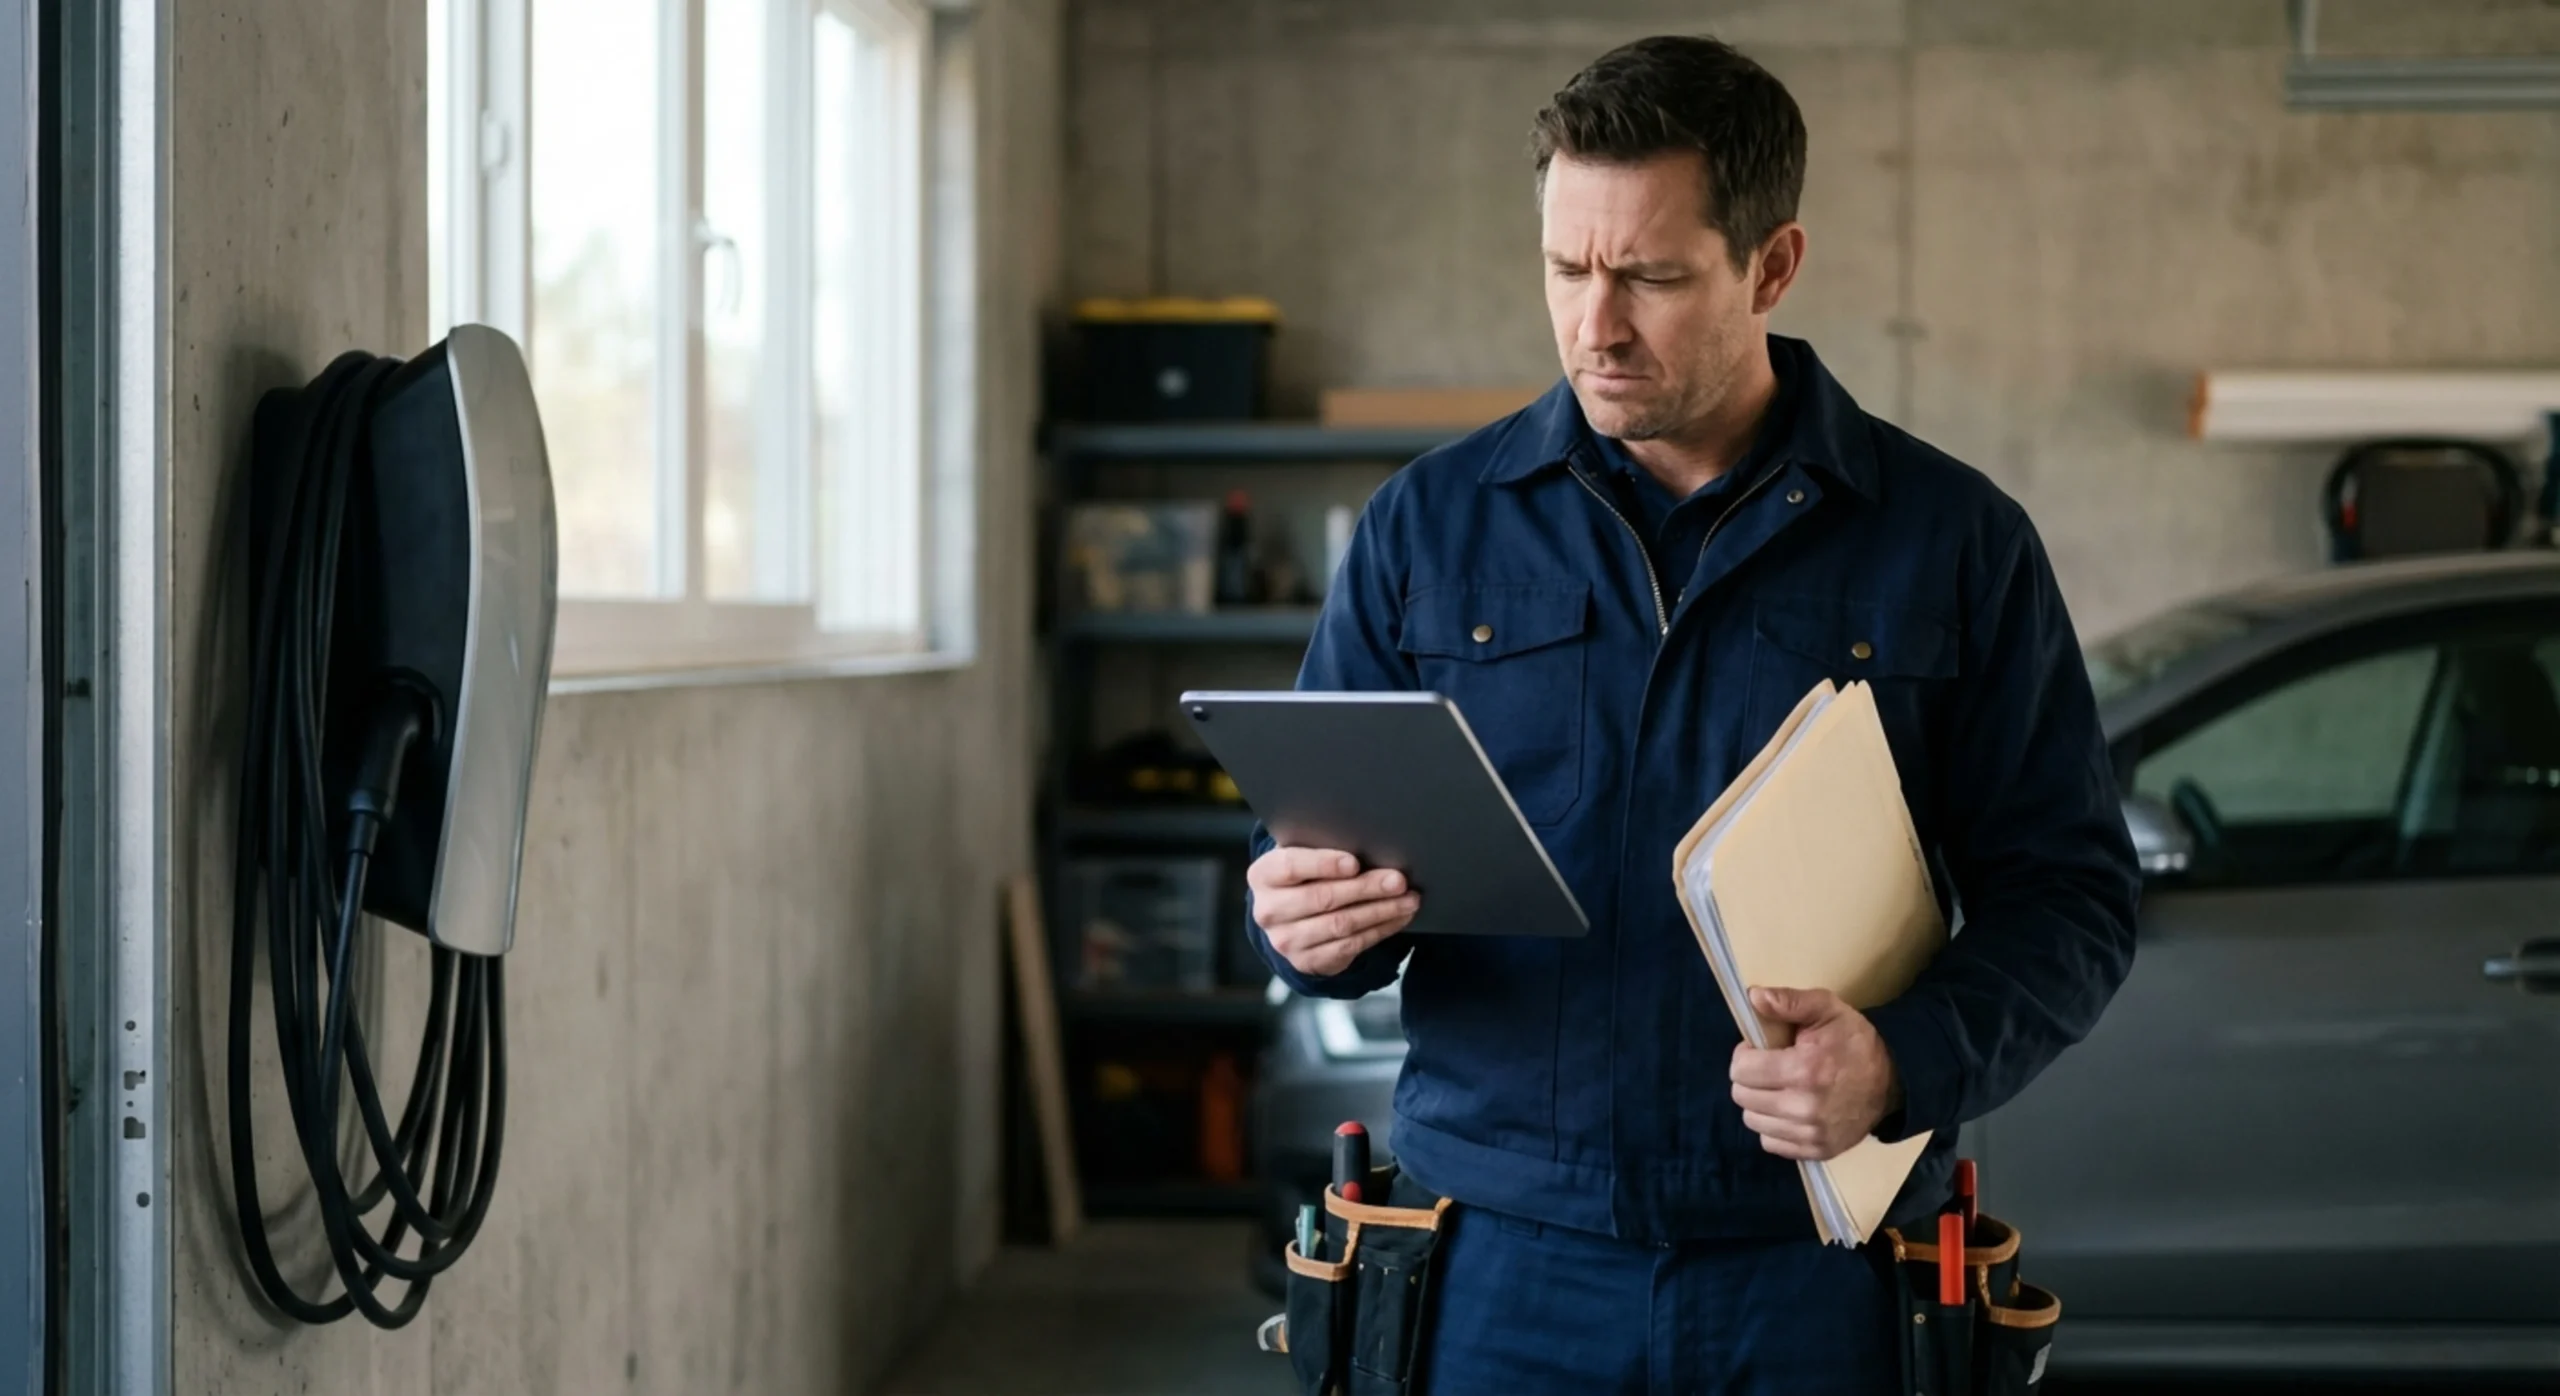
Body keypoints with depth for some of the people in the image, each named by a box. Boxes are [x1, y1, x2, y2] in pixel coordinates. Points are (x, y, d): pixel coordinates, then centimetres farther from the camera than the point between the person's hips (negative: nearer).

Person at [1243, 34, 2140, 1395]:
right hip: (1504, 1271, 1)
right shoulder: (1429, 524, 5)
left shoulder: (1953, 542, 1)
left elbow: (2067, 896, 1)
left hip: (1819, 1276, -1)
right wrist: (1307, 920, -15)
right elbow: (1319, 849, 9)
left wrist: (1909, 1065, -17)